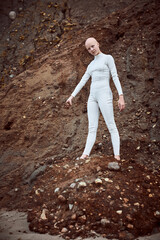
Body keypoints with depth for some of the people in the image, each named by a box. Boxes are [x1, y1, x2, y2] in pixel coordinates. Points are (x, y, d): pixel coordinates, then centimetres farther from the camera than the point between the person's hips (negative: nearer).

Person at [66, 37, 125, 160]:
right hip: (93, 97, 7)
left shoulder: (108, 58, 2)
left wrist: (121, 96, -16)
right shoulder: (91, 65, 21)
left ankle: (117, 157, -10)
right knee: (92, 128, -1)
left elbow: (115, 77, -7)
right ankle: (84, 156, -7)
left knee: (111, 127, -8)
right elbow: (82, 81, 18)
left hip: (104, 95, -7)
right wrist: (71, 96, 10)